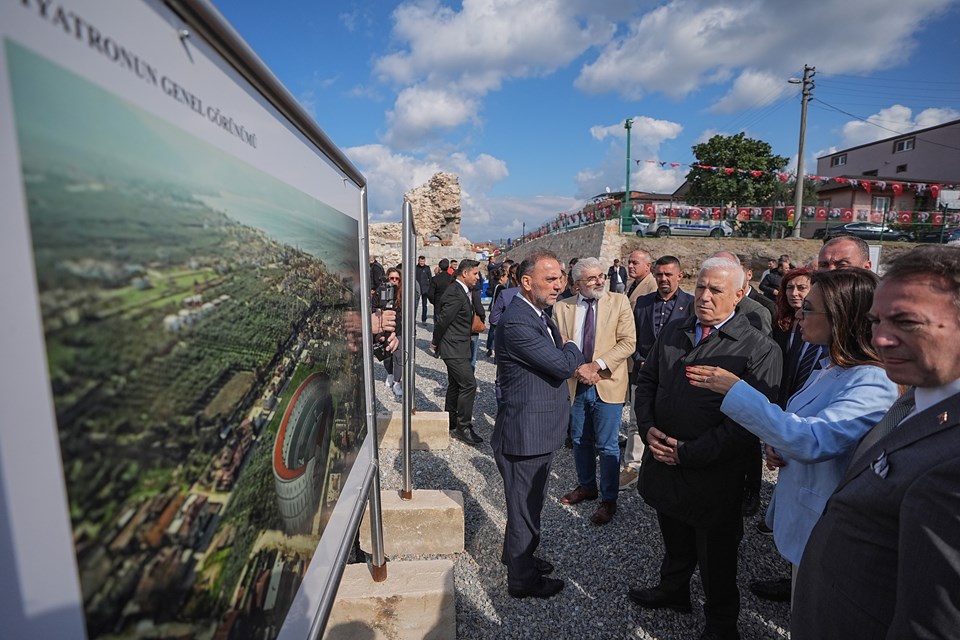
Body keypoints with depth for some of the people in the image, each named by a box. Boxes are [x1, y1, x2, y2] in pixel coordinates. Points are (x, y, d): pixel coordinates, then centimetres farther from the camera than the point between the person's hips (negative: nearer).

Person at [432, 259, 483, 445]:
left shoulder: (463, 292, 12)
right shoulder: (455, 294, -20)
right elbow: (443, 319, -19)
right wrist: (436, 342, -6)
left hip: (457, 347, 10)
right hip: (454, 348, -10)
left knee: (455, 385, 17)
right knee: (469, 384, -8)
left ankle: (451, 423, 30)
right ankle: (463, 427, 3)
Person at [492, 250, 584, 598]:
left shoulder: (539, 316, 8)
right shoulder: (516, 322, -25)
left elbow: (561, 361, 17)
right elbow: (562, 364, -24)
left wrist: (568, 355, -3)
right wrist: (572, 348, -4)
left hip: (539, 432, 10)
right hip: (525, 436, -10)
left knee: (529, 504, 27)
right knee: (525, 509, 10)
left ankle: (518, 556, 50)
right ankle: (522, 579, 33)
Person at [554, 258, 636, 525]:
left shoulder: (619, 302, -5)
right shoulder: (562, 308, 1)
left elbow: (628, 343, -12)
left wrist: (596, 365, -20)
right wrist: (577, 369, -15)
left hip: (607, 385, -3)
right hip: (575, 385, 3)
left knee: (607, 446, 6)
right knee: (580, 441, 19)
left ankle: (608, 499, 25)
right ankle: (586, 486, 41)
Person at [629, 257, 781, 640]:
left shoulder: (760, 350, -15)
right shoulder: (671, 334, 3)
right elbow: (646, 382, 9)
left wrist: (688, 453, -20)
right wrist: (648, 428, -7)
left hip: (712, 478, -5)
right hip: (664, 465, 5)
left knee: (715, 562, 18)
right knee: (675, 544, 28)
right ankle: (672, 591, 53)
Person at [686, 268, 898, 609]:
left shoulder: (872, 385, -26)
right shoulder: (830, 367, 3)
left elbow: (811, 440, -36)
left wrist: (736, 389, -34)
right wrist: (778, 445, -5)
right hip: (798, 515, 8)